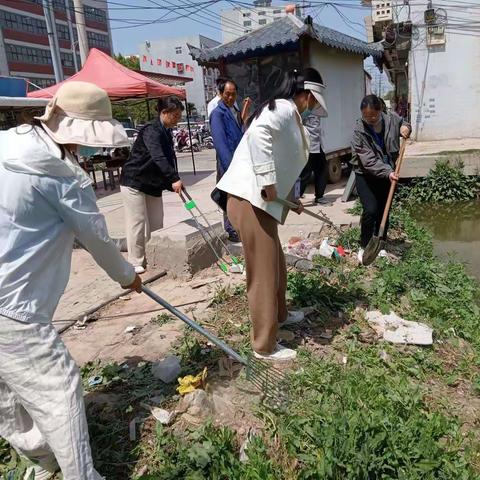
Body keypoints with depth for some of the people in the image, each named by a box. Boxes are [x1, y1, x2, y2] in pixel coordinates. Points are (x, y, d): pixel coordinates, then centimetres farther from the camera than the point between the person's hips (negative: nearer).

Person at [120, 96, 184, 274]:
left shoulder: (165, 132, 10)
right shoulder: (151, 130, -19)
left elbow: (169, 159, 13)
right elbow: (158, 157, -35)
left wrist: (173, 184, 6)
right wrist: (174, 179, -45)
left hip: (152, 184, 9)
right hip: (133, 182, -9)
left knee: (156, 223, 9)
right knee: (137, 223, -4)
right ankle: (136, 262, 6)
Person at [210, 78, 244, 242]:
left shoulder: (235, 111, 15)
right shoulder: (218, 114, -11)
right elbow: (220, 142, -20)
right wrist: (230, 165, -27)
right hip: (228, 162, -8)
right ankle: (231, 231, 10)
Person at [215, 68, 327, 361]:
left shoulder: (289, 115, 24)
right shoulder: (284, 108, -7)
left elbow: (285, 162, 32)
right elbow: (259, 132, -28)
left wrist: (291, 196, 33)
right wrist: (268, 183, -26)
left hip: (260, 201, 10)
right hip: (250, 200, -10)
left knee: (276, 263, 24)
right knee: (264, 272, -3)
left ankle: (279, 314, 46)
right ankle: (265, 345, 11)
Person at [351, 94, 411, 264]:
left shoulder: (392, 119, -7)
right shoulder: (359, 131, -19)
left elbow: (404, 124, 17)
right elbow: (368, 161, -25)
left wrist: (406, 128, -7)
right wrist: (387, 172, -37)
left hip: (387, 173, 4)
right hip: (366, 175, -4)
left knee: (383, 210, 9)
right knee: (371, 210, -15)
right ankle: (364, 247, 2)